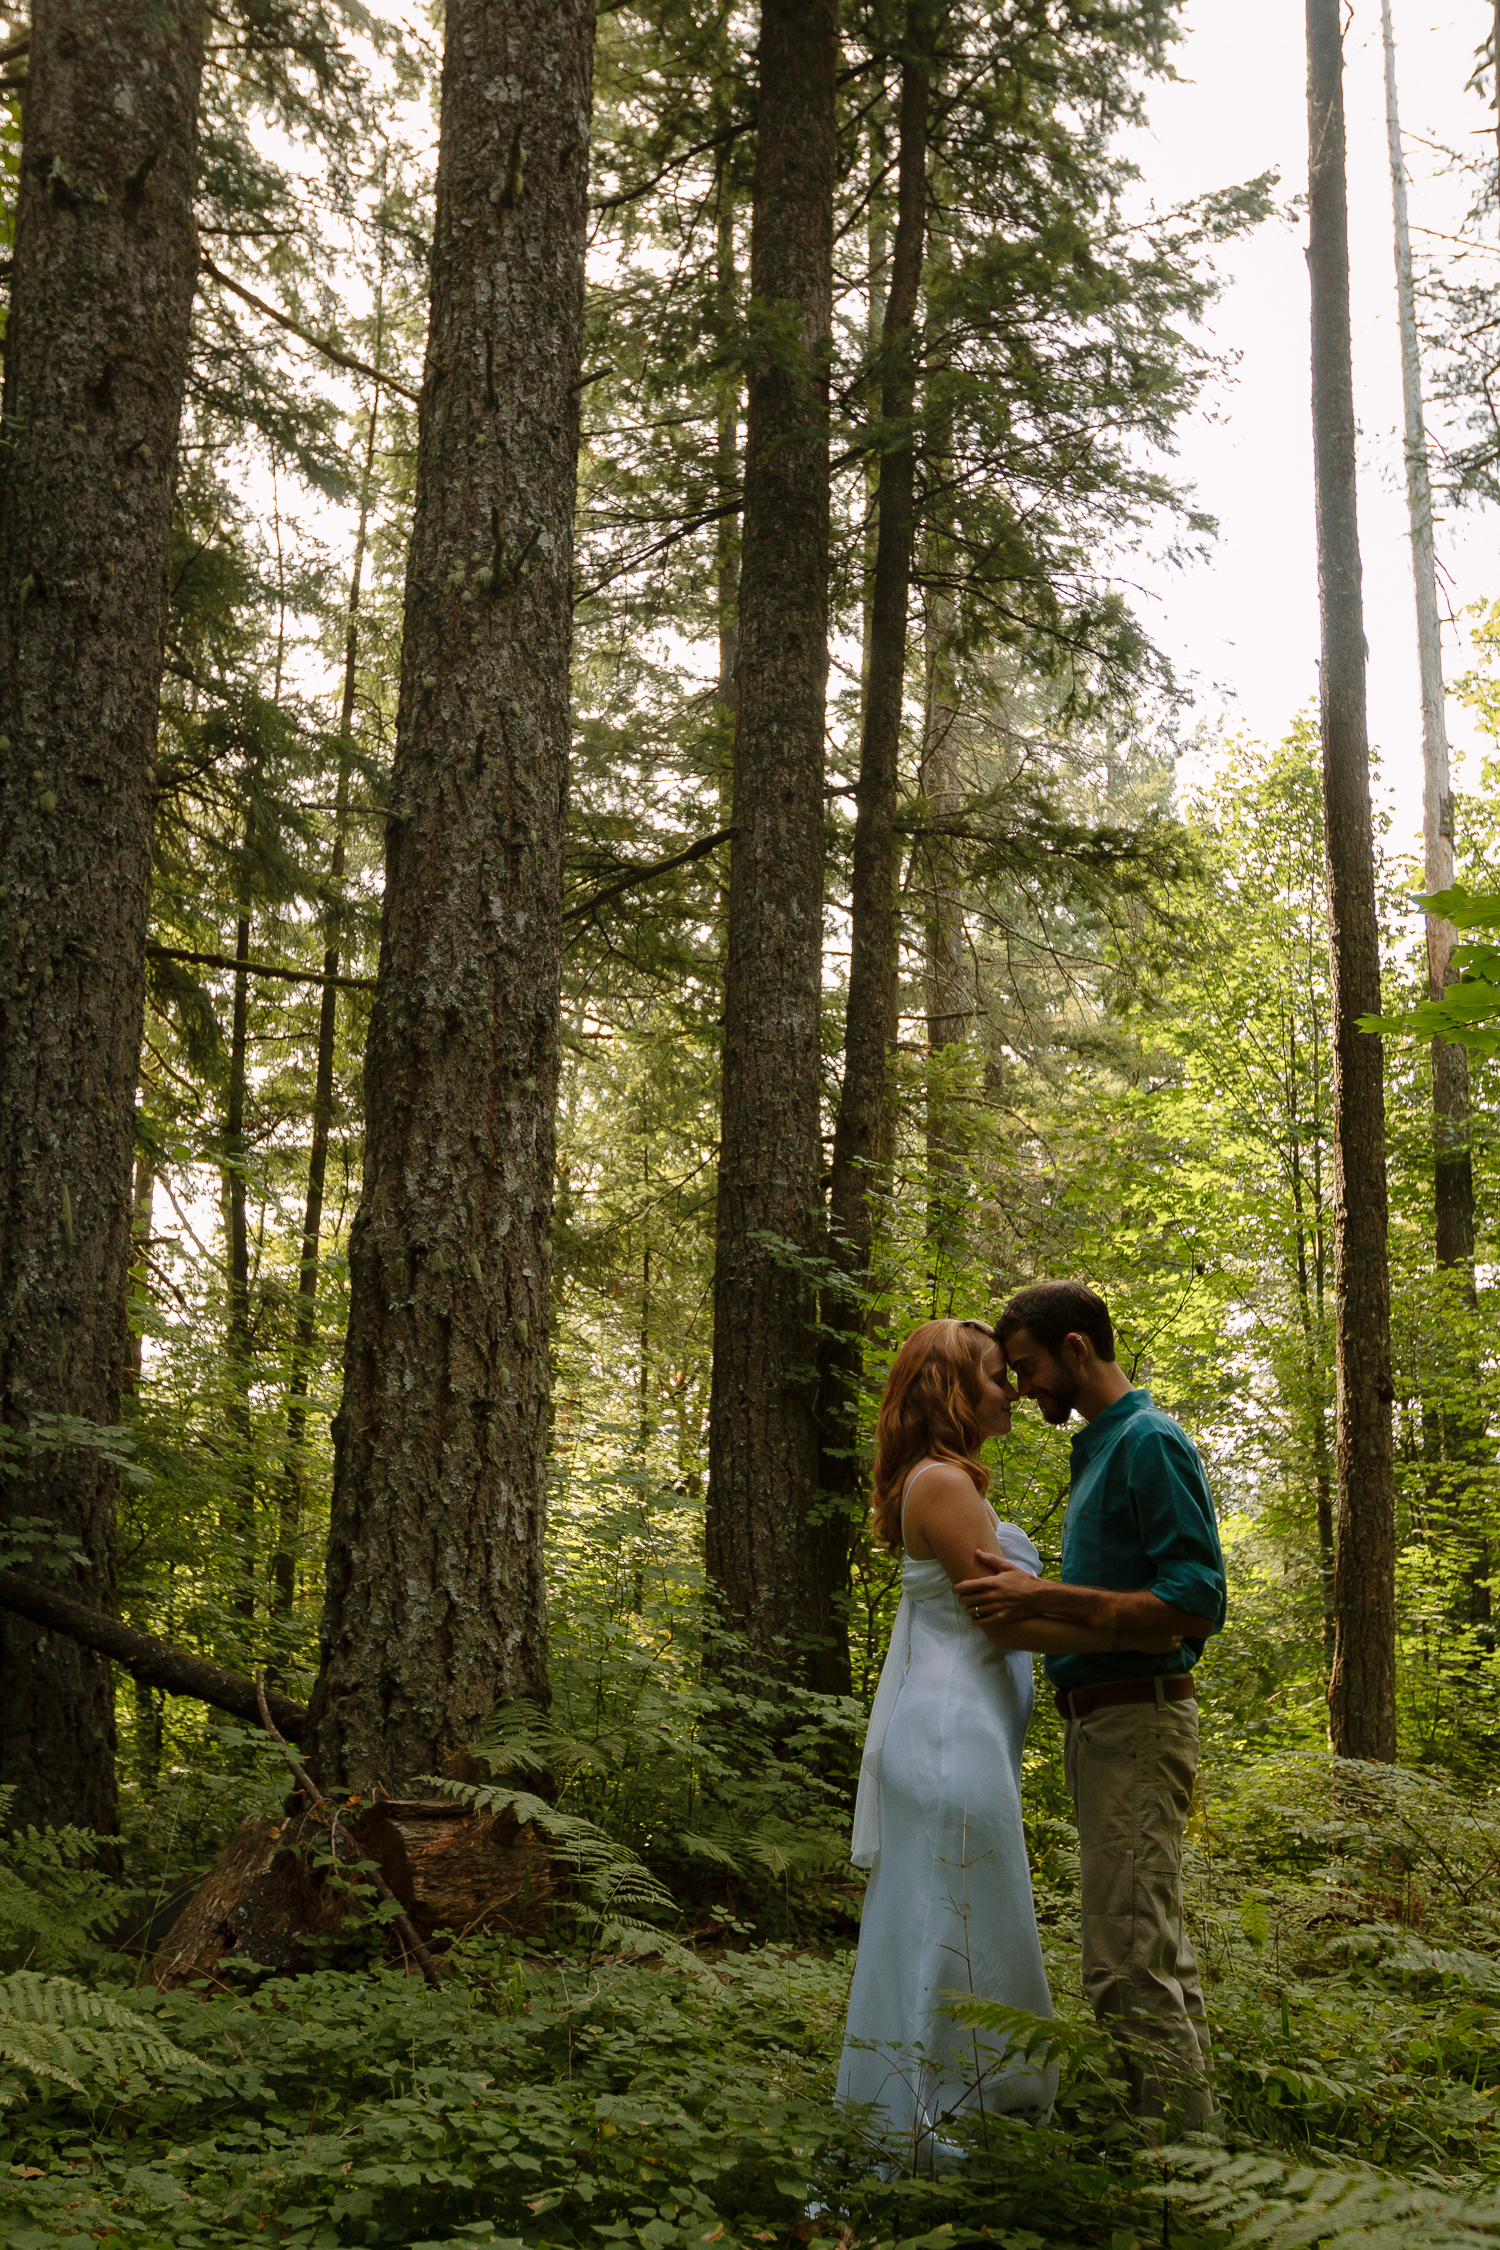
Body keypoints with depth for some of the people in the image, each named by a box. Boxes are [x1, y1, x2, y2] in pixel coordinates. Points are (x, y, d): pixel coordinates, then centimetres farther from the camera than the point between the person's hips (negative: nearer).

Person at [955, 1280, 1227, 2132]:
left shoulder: (1151, 1442, -13)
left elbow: (1196, 1605, -21)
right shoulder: (1100, 1449, 18)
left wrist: (1048, 1599, -23)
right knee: (1159, 1949, 14)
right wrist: (1030, 1597, 15)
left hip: (1136, 1721, -10)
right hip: (1105, 1721, 11)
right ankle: (1191, 2129, 21)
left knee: (1130, 1964, -10)